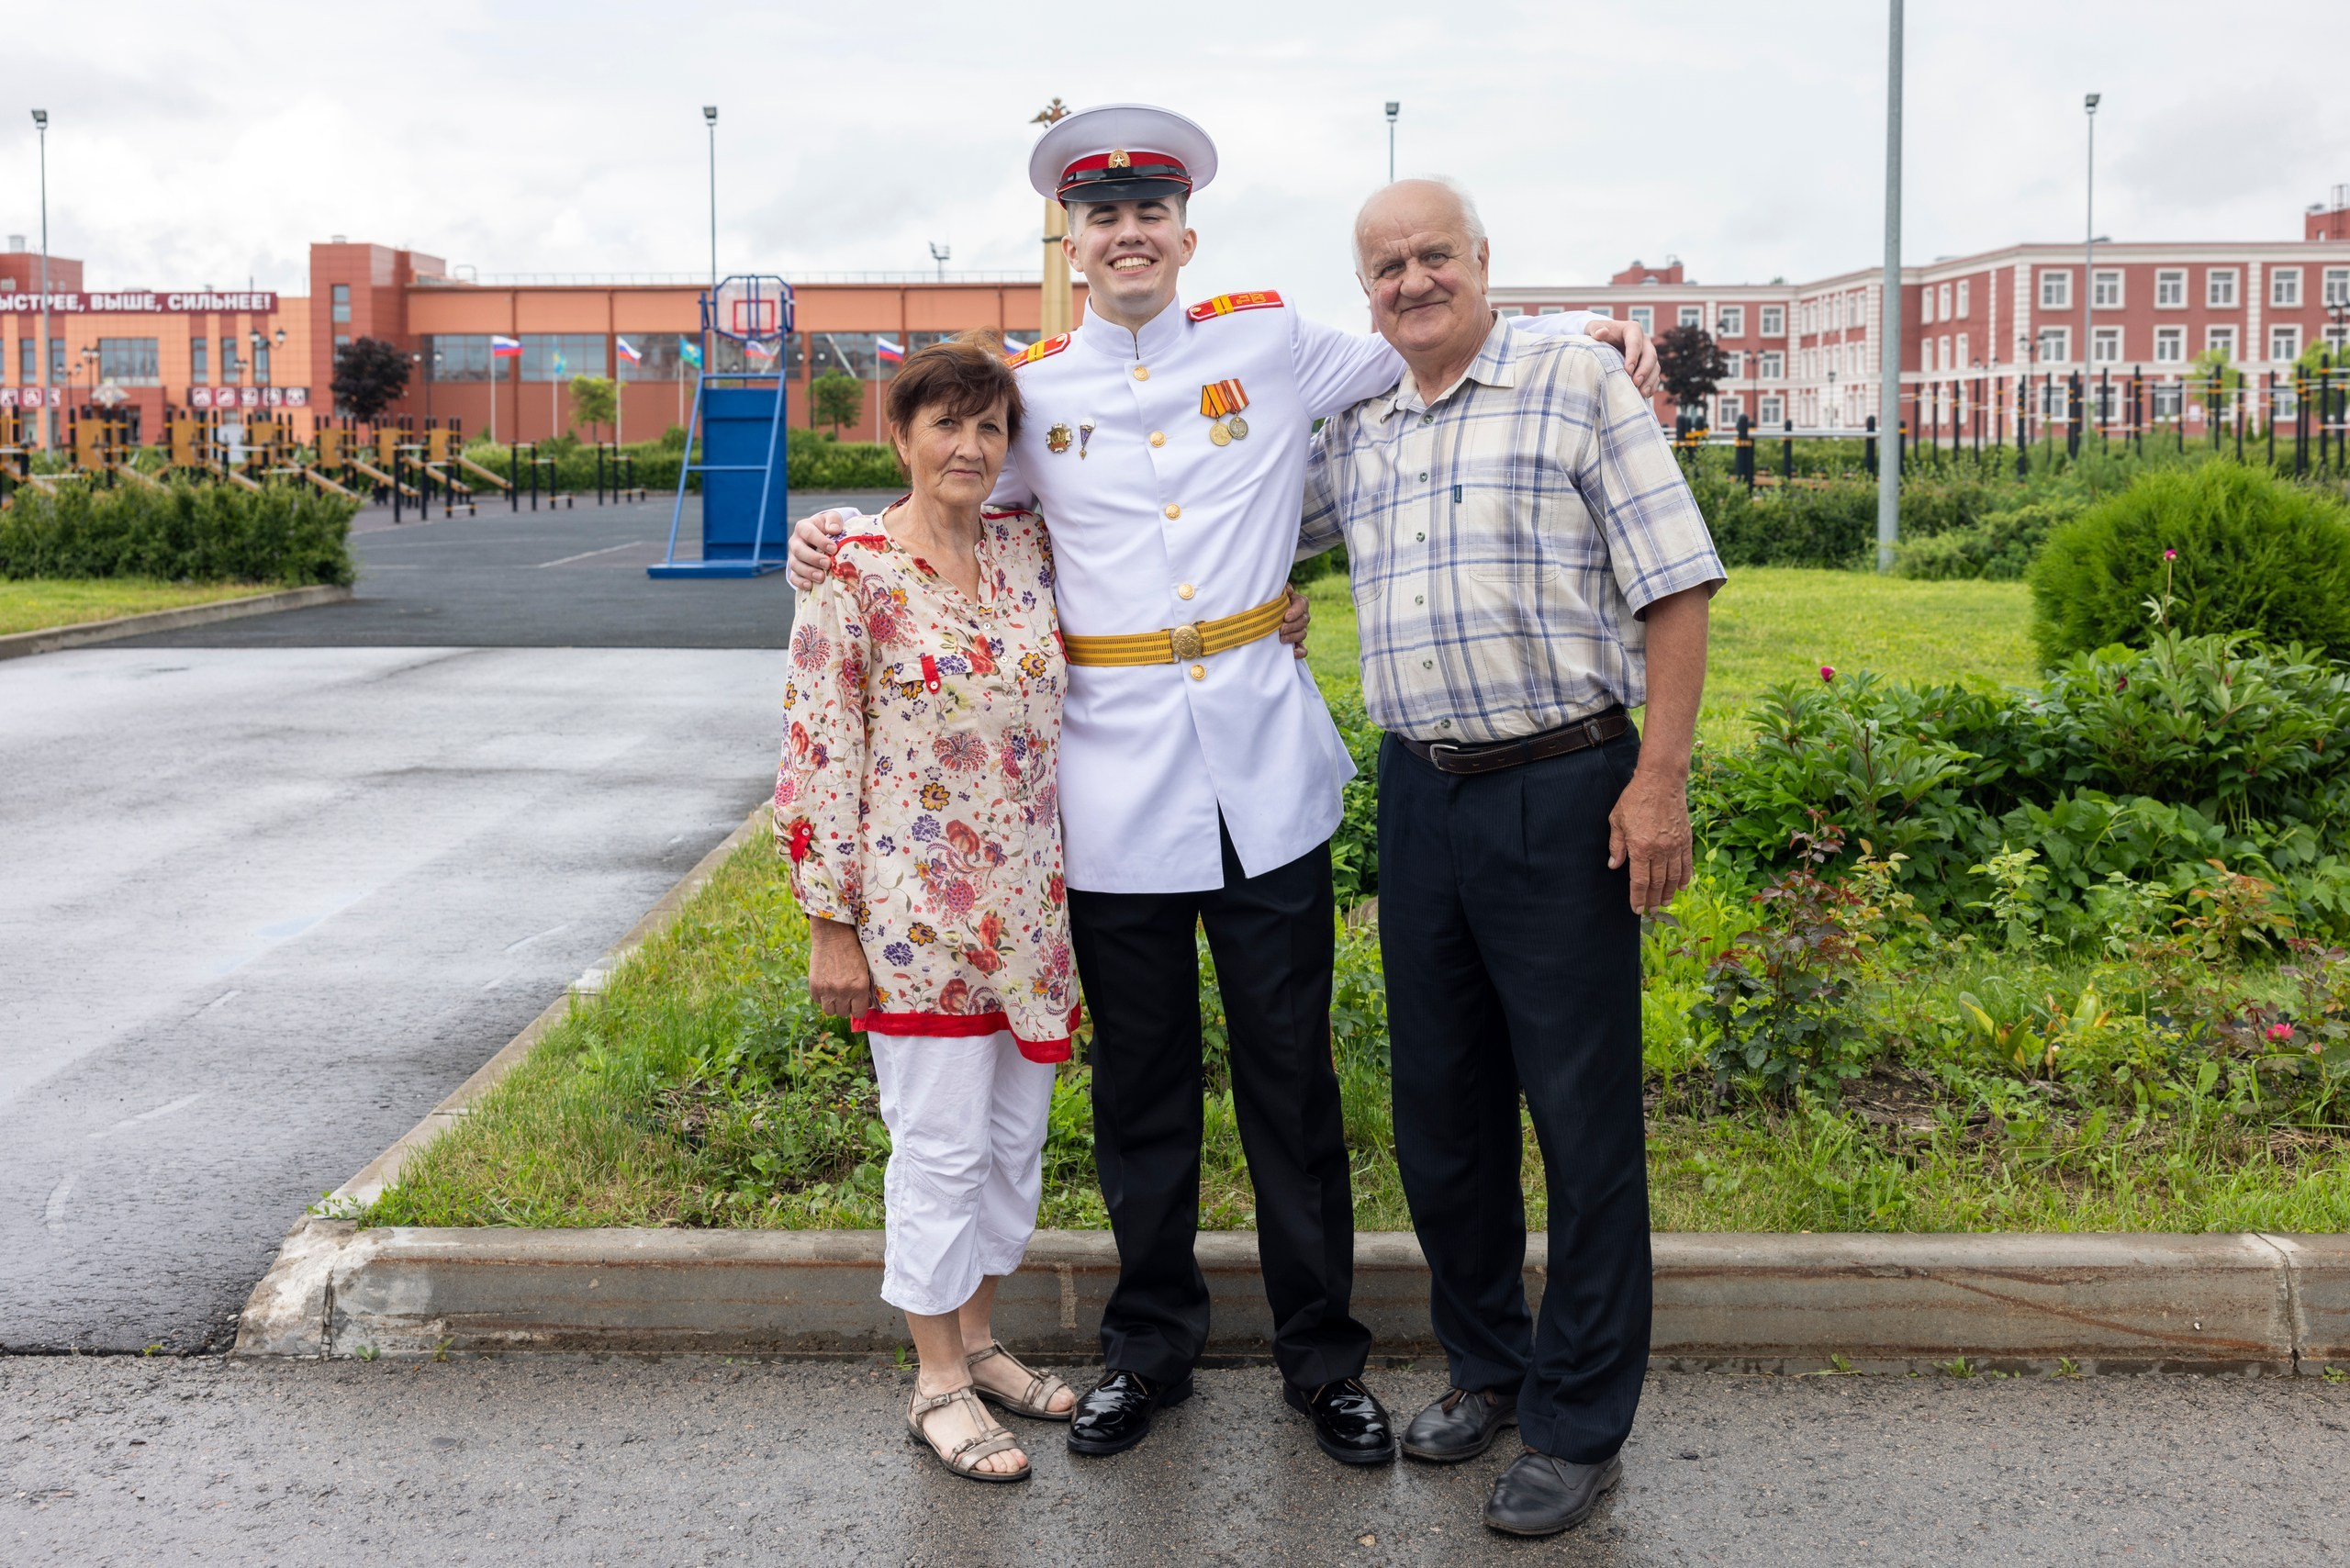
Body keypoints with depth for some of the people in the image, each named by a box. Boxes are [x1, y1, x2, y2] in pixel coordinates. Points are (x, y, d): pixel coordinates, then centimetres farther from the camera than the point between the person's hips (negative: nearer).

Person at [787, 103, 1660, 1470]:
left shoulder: (1271, 342, 5)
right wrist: (837, 539, 0)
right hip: (1117, 786, 1)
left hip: (1265, 776, 0)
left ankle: (1325, 1356, 24)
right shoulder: (1034, 388, 6)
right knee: (1142, 1084, 12)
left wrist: (1583, 332, 2)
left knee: (1293, 1079, 8)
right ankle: (1151, 1346, 30)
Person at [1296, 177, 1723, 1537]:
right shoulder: (1356, 435, 13)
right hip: (1419, 797, 6)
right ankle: (1488, 1364, 33)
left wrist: (1661, 776, -15)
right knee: (1441, 1107, 14)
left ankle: (1580, 1427, 13)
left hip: (1562, 794, -6)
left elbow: (1676, 584, -8)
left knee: (1584, 1118, 1)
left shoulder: (1578, 382, -3)